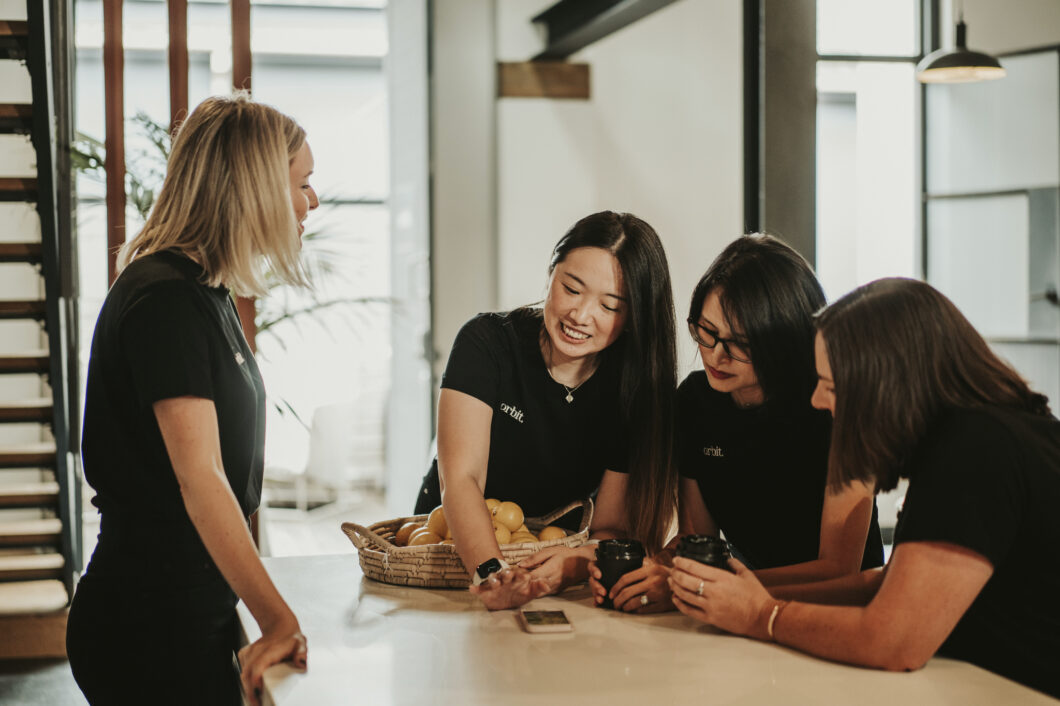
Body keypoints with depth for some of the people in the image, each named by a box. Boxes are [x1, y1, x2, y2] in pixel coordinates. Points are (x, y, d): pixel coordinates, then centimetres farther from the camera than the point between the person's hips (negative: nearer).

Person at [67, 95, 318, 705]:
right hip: (151, 630, -9)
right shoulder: (167, 300, -18)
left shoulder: (206, 291, 13)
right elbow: (199, 477, -25)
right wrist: (278, 618, -25)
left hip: (197, 611, 9)